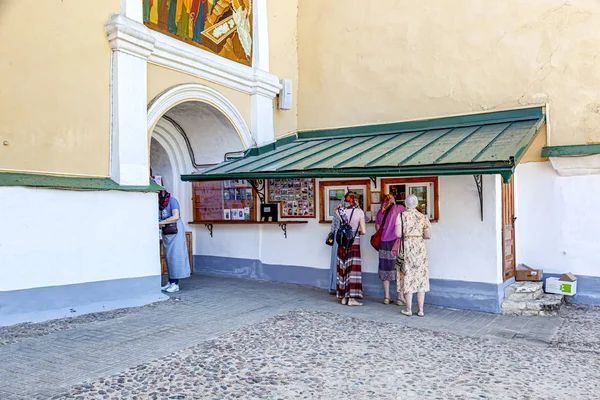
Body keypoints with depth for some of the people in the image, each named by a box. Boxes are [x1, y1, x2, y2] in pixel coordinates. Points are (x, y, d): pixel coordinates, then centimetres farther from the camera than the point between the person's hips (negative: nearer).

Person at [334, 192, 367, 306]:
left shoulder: (341, 211, 0)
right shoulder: (359, 212, -10)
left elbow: (335, 209, 27)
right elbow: (364, 231, -12)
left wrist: (342, 205, 15)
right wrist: (357, 232, 7)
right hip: (354, 243, -4)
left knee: (343, 269, 10)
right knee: (353, 270, -1)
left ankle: (344, 297, 18)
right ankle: (352, 298, -2)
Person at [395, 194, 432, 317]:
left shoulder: (401, 216, -4)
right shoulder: (423, 217, 1)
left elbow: (398, 234, -12)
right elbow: (428, 235, -3)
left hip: (406, 247, -1)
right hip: (420, 247, 2)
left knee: (408, 277, 5)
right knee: (421, 278, 8)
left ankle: (408, 309, 8)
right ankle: (420, 310, 11)